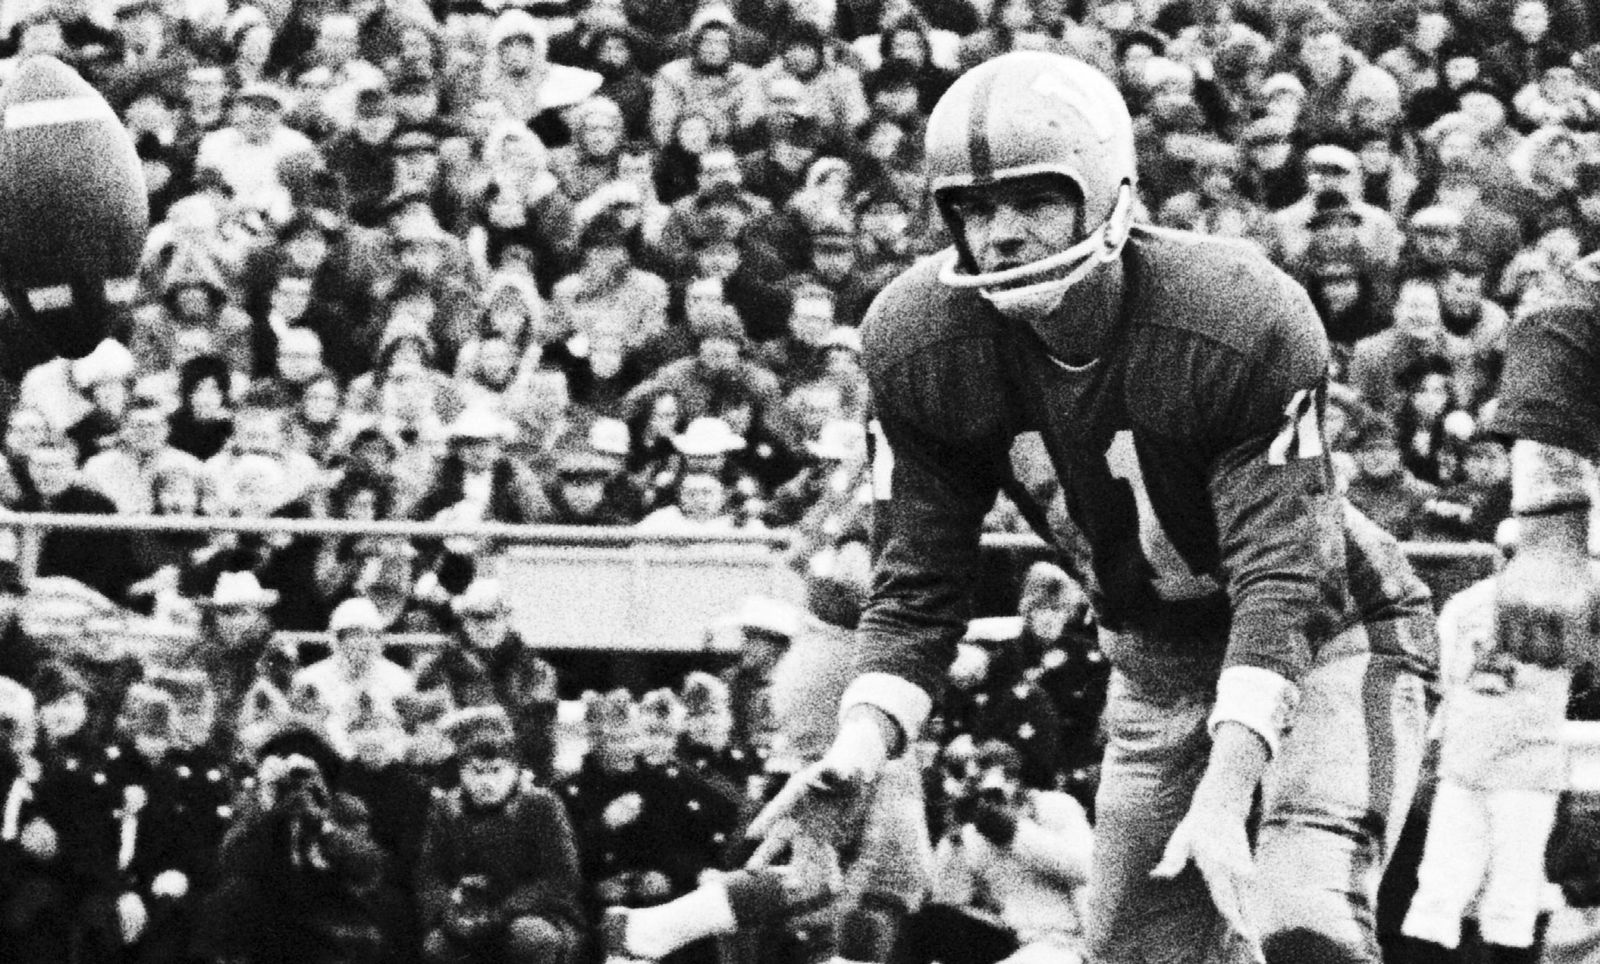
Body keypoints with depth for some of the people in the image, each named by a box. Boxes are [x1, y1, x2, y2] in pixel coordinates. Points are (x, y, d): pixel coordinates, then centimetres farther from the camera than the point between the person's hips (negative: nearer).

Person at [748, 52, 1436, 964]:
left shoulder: (1242, 324, -30)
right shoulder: (921, 347, -14)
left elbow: (1281, 577, -32)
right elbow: (918, 584, -8)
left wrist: (1222, 798, -43)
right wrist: (857, 750, -26)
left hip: (1325, 633, -5)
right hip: (1162, 664, 6)